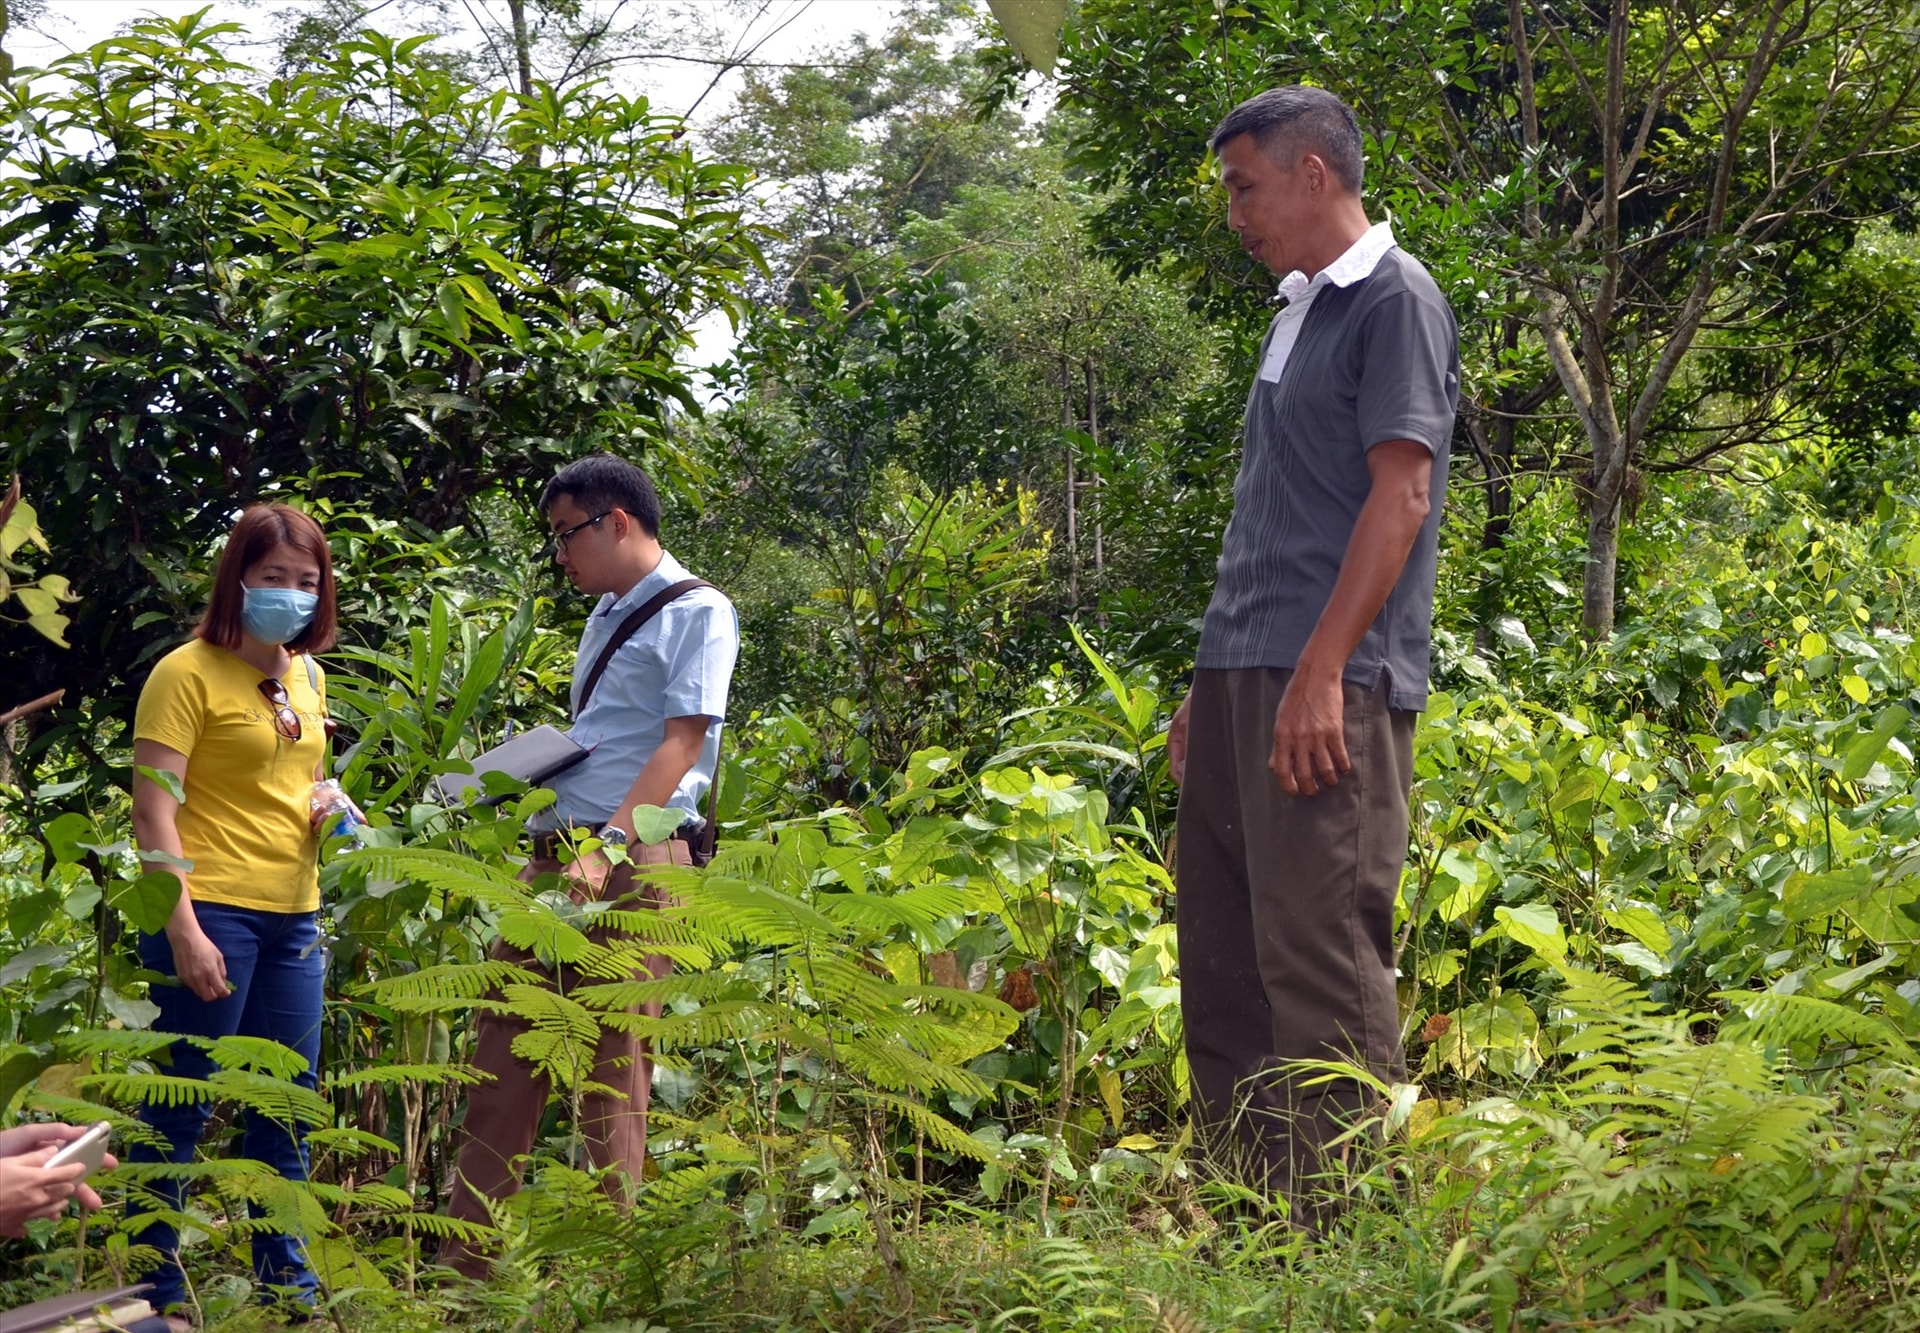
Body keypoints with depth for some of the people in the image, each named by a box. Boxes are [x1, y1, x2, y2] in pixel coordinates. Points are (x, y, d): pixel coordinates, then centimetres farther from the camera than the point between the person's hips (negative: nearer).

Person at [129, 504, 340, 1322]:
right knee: (181, 1106, -1)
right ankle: (156, 1290, 8)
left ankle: (285, 1279, 22)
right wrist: (183, 929, -19)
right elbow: (153, 808, -12)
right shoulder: (188, 673, -7)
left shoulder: (307, 677, 14)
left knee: (288, 1107, 11)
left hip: (292, 916, 7)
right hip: (213, 914, -7)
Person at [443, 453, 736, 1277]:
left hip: (634, 861, -8)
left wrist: (607, 847, -23)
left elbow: (680, 744, -14)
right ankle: (464, 1265, 6)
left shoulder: (697, 613, -4)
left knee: (614, 1069, -4)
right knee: (504, 1053, 4)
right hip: (556, 854, 8)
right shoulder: (605, 614, 22)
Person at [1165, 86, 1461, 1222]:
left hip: (1329, 686, -9)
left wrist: (1322, 670, -21)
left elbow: (1401, 494, -14)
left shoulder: (1396, 301, -6)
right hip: (1244, 675, 9)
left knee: (1319, 952, -11)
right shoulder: (1299, 311, 21)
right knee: (1222, 953, 9)